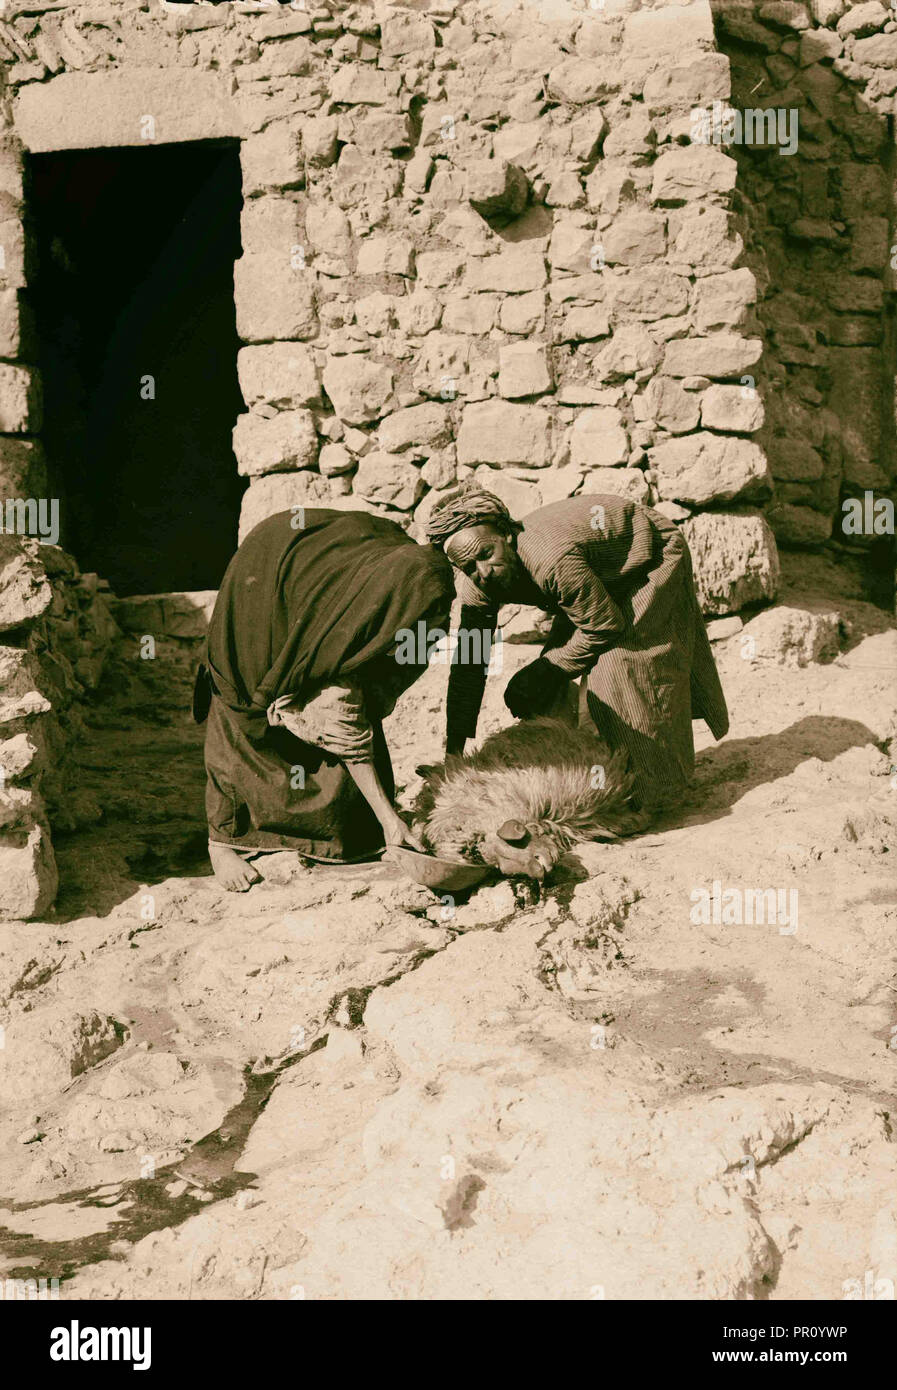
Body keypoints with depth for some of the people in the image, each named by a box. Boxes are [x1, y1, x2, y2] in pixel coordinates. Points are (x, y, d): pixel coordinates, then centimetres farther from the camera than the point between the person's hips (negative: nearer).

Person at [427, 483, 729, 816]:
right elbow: (468, 665, -14)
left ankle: (651, 787, 4)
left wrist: (546, 671, -22)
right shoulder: (476, 585, -20)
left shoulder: (552, 560, -44)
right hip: (599, 575, 7)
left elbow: (606, 625, -31)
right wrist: (453, 749, -16)